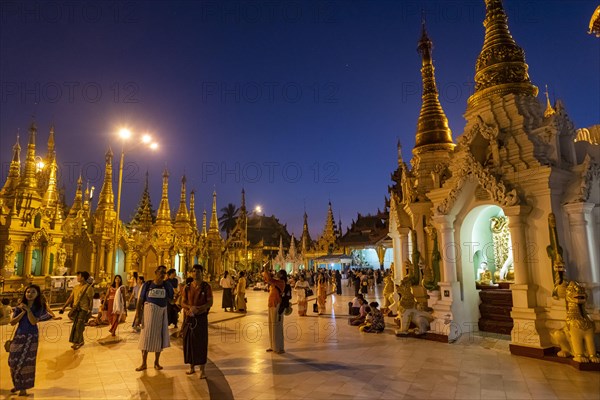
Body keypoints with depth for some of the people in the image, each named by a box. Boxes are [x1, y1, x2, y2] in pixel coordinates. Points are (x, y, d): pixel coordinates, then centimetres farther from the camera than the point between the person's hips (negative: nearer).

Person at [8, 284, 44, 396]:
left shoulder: (38, 307, -7)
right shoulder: (19, 306, 0)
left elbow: (33, 322, -18)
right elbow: (12, 322, -6)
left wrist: (28, 309, -22)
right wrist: (23, 311, -17)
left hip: (31, 337, -3)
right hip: (19, 335, 3)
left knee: (26, 362, 3)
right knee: (14, 361, 7)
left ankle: (23, 387, 17)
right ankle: (17, 384, 30)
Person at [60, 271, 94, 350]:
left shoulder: (89, 288, -10)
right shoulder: (76, 287, 11)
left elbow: (91, 300, -9)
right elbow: (70, 298, 14)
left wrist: (89, 311, -11)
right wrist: (64, 307, 9)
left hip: (83, 310, -7)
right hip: (76, 309, 7)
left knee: (79, 326, -6)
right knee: (75, 326, 11)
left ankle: (77, 342, 3)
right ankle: (80, 341, 23)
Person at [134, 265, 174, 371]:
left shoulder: (167, 285, -2)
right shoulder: (148, 285, -4)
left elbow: (171, 300, 0)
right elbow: (140, 301, -3)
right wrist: (138, 316, -7)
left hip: (162, 313, 1)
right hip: (149, 312, -1)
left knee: (159, 336, 10)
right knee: (146, 336, 5)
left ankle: (157, 362, 26)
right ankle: (144, 363, 20)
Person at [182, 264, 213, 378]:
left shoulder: (206, 287, -4)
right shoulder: (188, 287, 6)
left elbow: (210, 302, -7)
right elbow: (183, 302, 6)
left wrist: (199, 308, -22)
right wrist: (190, 307, -15)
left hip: (201, 317, -3)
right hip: (189, 318, 4)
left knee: (201, 343, -2)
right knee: (189, 342, 8)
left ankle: (202, 370, 4)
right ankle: (192, 367, 24)